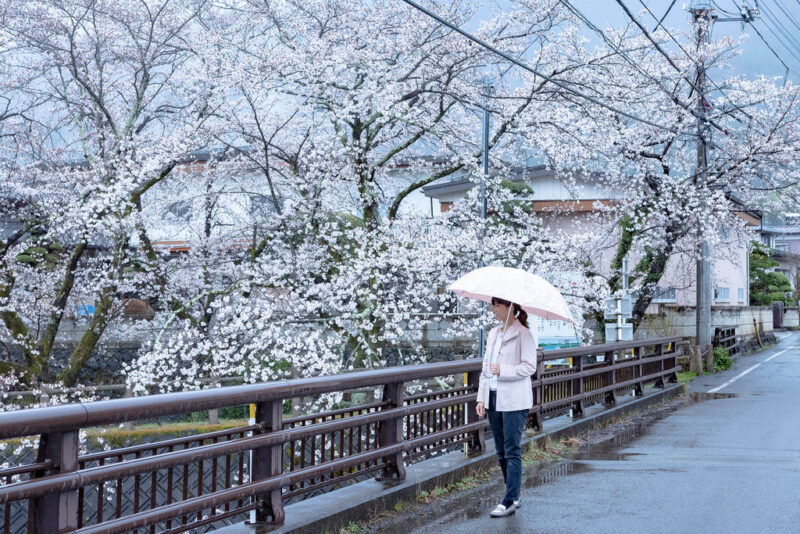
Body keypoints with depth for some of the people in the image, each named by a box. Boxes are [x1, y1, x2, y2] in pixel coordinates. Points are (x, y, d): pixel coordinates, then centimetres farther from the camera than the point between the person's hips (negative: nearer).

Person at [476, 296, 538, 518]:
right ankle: (514, 496, 21)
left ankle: (510, 501, -4)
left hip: (514, 401, -8)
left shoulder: (524, 334, -7)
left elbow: (529, 367, -13)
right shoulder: (493, 334, 15)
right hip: (493, 399, 8)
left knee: (512, 451, -6)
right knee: (501, 451, 11)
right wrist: (481, 397, 11)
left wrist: (503, 370, -22)